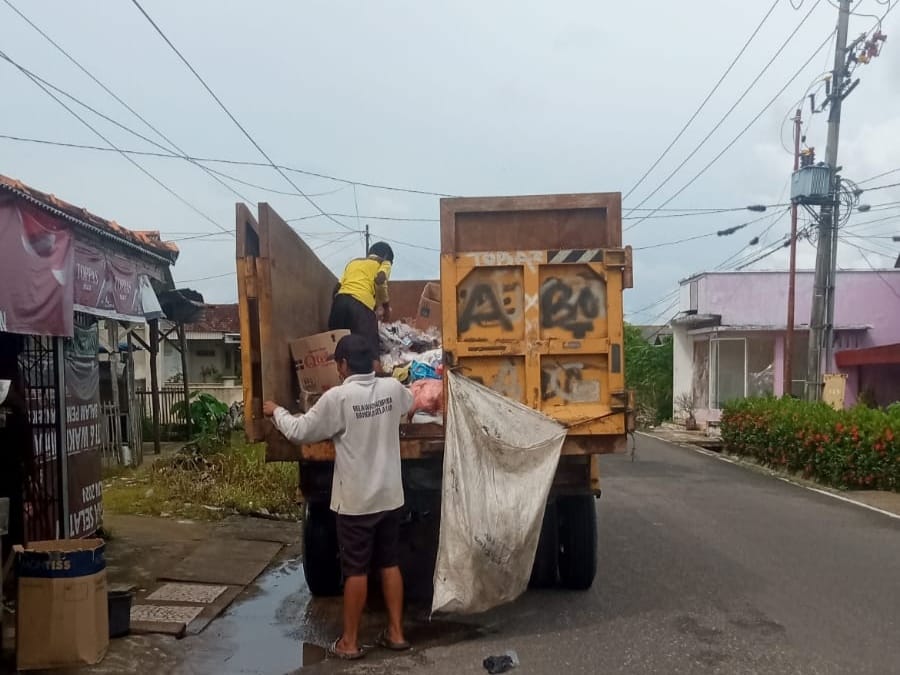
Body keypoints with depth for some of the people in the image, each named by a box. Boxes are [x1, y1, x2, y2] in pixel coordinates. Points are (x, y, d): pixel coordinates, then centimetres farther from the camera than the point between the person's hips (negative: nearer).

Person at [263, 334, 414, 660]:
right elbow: (408, 403, 24)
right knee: (390, 563, 15)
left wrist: (276, 412, 10)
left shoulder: (338, 397, -17)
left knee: (356, 571, 5)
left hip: (356, 501, -5)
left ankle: (350, 642, 17)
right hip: (390, 496, 5)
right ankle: (396, 633, 23)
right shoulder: (393, 388, -2)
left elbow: (300, 431, -8)